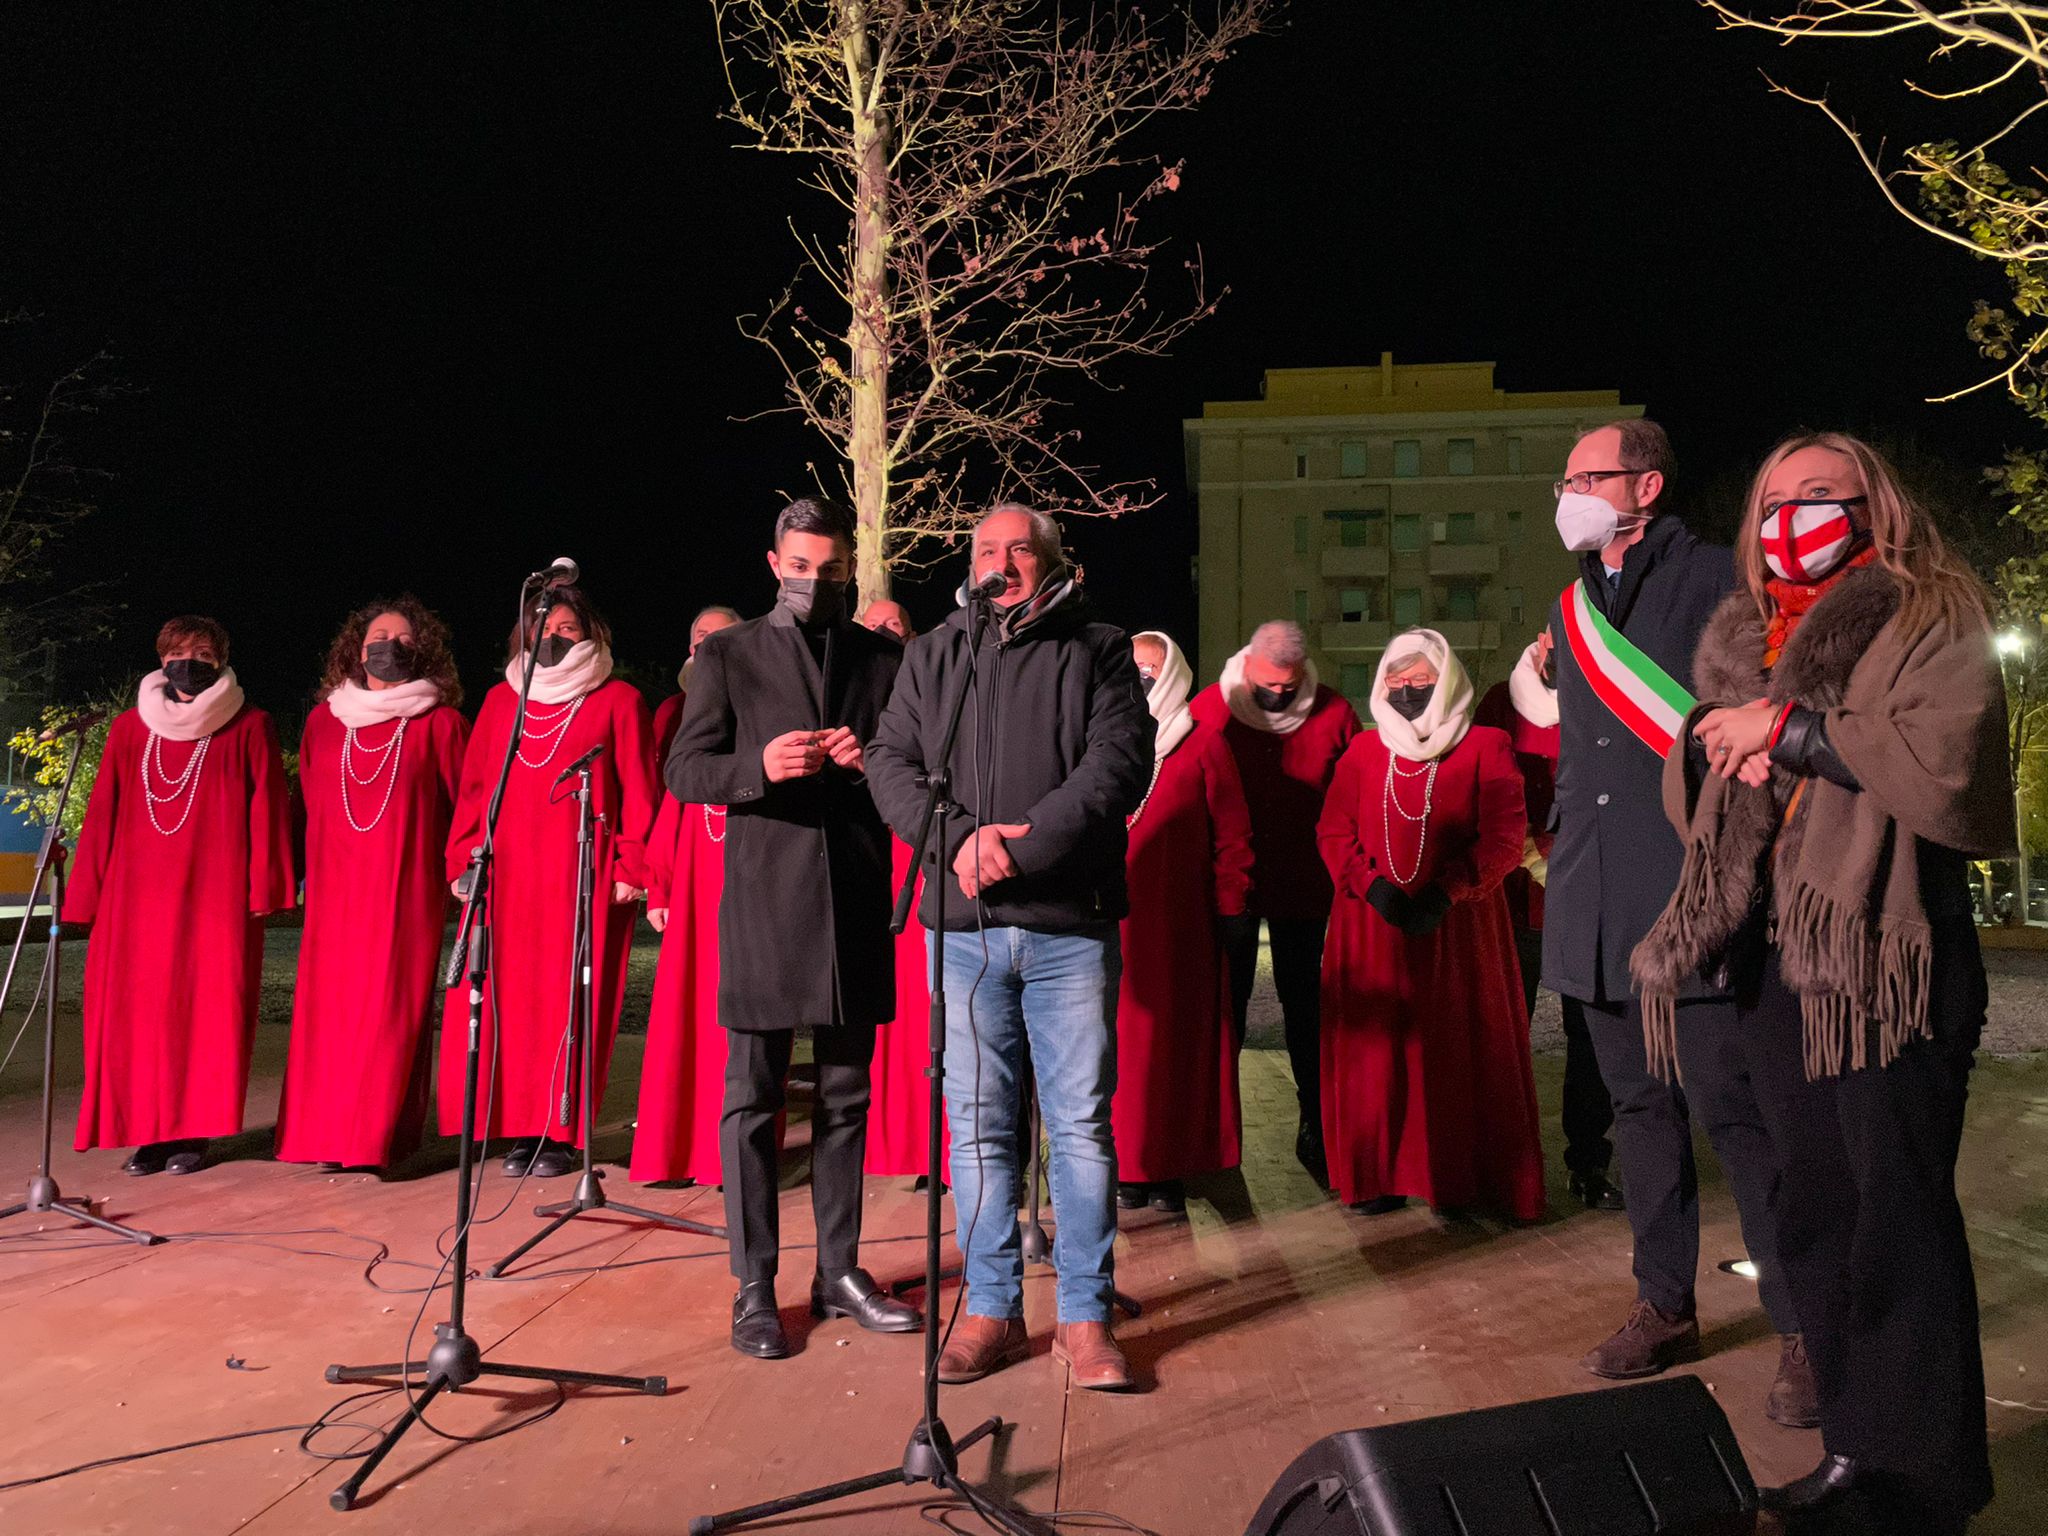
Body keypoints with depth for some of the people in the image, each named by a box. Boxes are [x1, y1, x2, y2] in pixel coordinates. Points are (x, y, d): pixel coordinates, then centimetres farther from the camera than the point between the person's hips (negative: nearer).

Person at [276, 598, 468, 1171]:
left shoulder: (440, 723, 3)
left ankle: (379, 1139, 2)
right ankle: (327, 1137, 7)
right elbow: (309, 803, 20)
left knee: (391, 1009, -5)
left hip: (405, 890, -3)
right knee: (327, 1007, 0)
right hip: (335, 890, 4)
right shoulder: (324, 719, 14)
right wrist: (309, 871, 15)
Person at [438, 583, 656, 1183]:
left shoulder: (618, 700, 7)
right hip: (505, 873, 4)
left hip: (582, 874, -3)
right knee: (506, 998, -1)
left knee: (569, 999, -4)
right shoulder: (500, 699, 18)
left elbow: (637, 790, 1)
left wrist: (630, 867, -7)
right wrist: (462, 859, 6)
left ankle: (558, 1135, 3)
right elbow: (473, 786, 16)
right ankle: (520, 1130, 7)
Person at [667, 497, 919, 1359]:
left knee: (846, 1095, 11)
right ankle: (754, 1287, 14)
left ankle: (839, 1272, 24)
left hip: (855, 904, 2)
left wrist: (872, 761, -12)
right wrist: (760, 765, -18)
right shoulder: (728, 655, 6)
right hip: (764, 905, -2)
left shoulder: (884, 659, 11)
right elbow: (683, 772, 0)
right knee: (752, 1099, 2)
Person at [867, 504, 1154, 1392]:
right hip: (965, 927, 2)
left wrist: (1021, 848, -16)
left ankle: (1085, 1317, 15)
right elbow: (891, 761, 5)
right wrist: (959, 839, -12)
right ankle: (992, 1309, 20)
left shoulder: (1099, 651, 6)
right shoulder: (932, 656, 15)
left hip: (1071, 925, -2)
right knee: (978, 1125, 8)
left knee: (1082, 1124, 2)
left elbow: (1119, 762, -7)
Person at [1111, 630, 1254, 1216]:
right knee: (1116, 1040, 4)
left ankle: (1170, 1169, 15)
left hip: (1176, 924, -2)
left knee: (1174, 1038, 4)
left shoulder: (1203, 744, 3)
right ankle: (1125, 1166, 15)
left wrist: (1230, 907, -1)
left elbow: (1231, 836, 3)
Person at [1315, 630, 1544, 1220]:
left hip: (1458, 925, -2)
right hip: (1372, 926, 2)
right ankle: (1378, 1176, 14)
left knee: (1463, 1049, 2)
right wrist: (1371, 885, -10)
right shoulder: (1363, 750, 12)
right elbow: (1333, 830, 7)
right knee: (1376, 1049, 4)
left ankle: (1473, 1176, 14)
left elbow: (1504, 837, -4)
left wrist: (1444, 893, -15)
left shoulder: (1486, 747, 3)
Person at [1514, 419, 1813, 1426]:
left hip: (1694, 896, -6)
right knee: (1641, 1108, 13)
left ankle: (1801, 1330, 11)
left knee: (1733, 1111, -4)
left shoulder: (1714, 582, -2)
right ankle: (1665, 1306, 25)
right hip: (1601, 908, 7)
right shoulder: (1574, 608, 18)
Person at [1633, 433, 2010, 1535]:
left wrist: (1791, 728, -14)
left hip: (1885, 963, -6)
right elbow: (1686, 793, 18)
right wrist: (1718, 745, -2)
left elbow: (1948, 759, -20)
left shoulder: (1927, 620, -2)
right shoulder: (1738, 641, 16)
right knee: (1813, 1214, 13)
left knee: (1898, 1225, 0)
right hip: (1773, 963, 7)